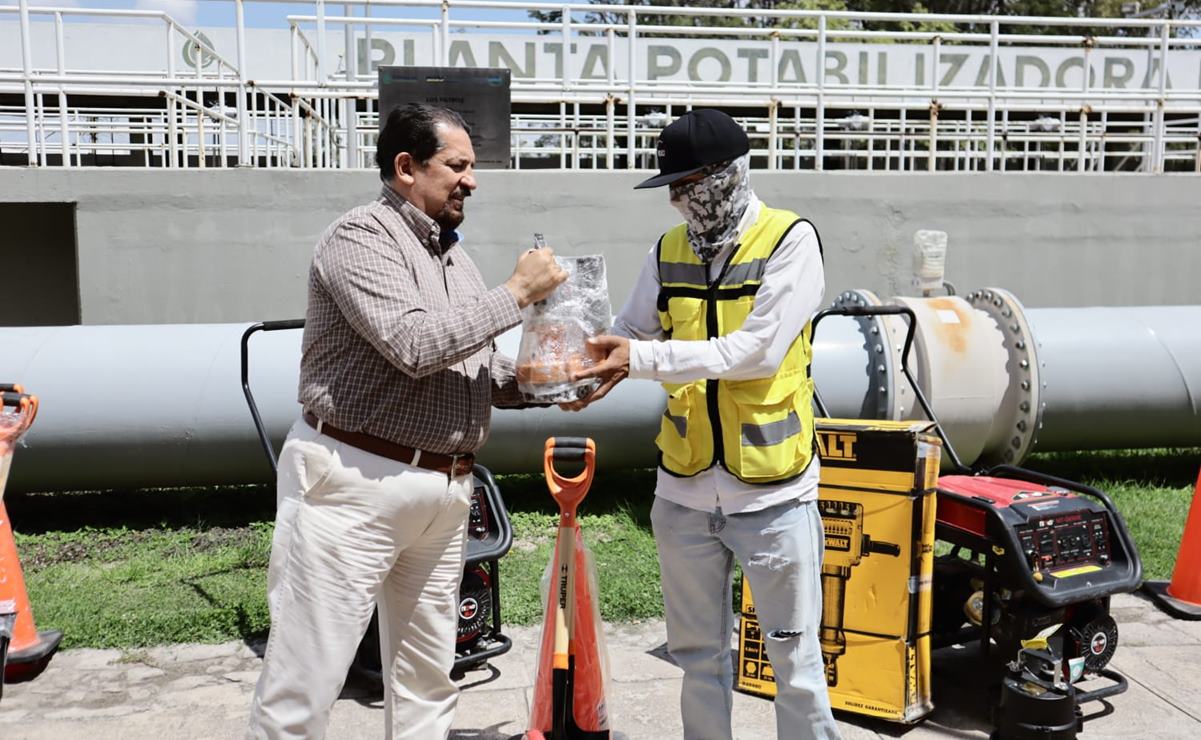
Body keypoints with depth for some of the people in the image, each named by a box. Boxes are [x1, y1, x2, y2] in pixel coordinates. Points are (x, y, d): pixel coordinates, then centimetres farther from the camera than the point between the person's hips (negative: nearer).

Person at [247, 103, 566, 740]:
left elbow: (477, 368, 20)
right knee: (303, 685, 0)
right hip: (355, 482, -8)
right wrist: (517, 293, -14)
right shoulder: (361, 238, -10)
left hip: (444, 490, 8)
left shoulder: (452, 251, 16)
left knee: (427, 678, 16)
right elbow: (415, 345, -23)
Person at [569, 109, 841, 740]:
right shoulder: (668, 251, 6)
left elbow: (759, 351, -19)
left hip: (772, 495, -4)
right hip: (684, 492, 5)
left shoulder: (790, 240, -9)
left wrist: (642, 359, -22)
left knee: (796, 661, 8)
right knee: (700, 656, 18)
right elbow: (627, 336, 6)